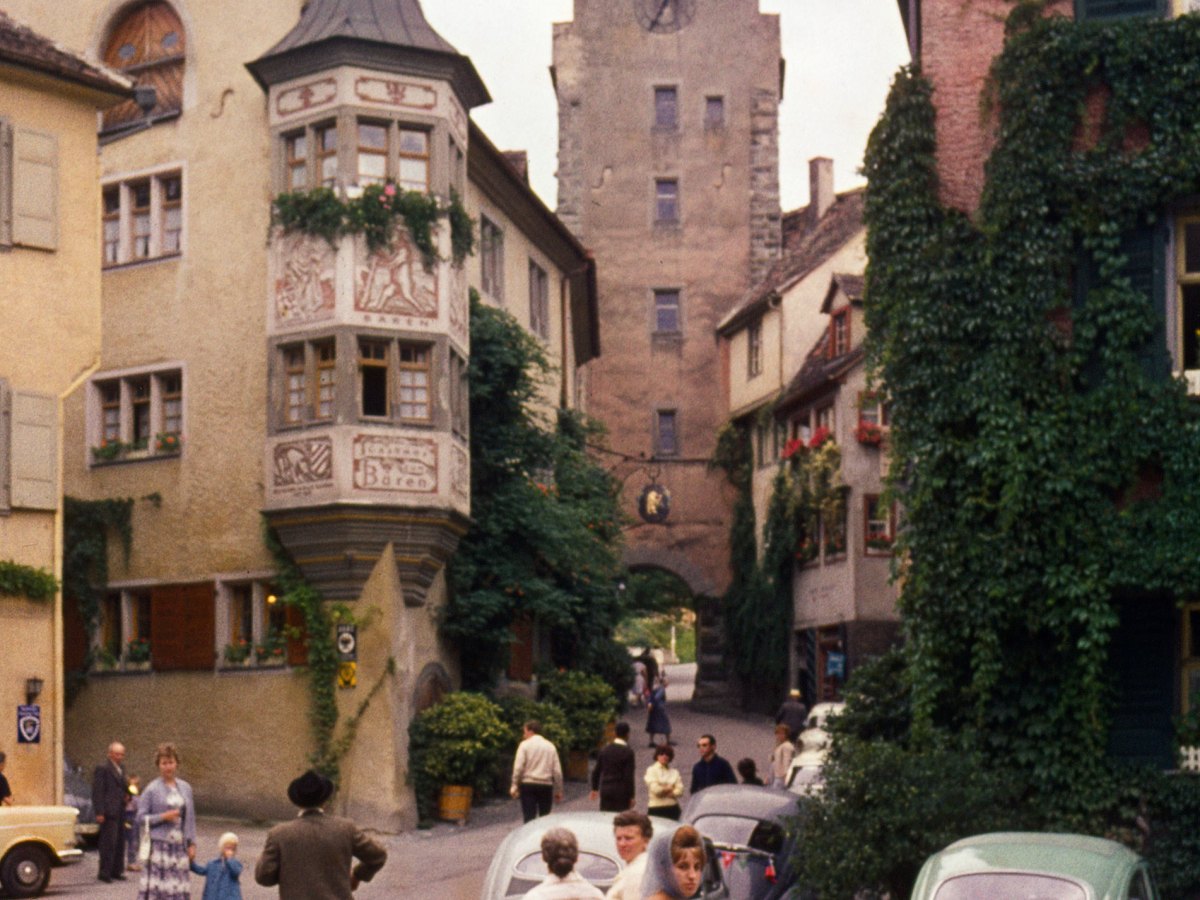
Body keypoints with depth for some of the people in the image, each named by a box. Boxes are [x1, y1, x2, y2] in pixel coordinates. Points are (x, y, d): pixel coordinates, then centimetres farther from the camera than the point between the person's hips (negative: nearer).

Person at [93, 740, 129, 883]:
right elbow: (97, 792, -11)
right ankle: (104, 872, -4)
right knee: (109, 842, -9)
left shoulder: (121, 767, 17)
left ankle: (116, 870, 17)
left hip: (120, 811, 8)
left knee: (119, 842, 10)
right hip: (109, 812, -8)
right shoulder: (102, 768, -8)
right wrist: (99, 813, -16)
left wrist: (128, 788, 3)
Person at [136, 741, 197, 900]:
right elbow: (141, 818, -2)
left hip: (179, 846, 4)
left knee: (177, 887, 2)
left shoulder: (185, 787, 10)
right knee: (155, 887, -9)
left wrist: (192, 844, 10)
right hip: (158, 845, -4)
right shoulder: (152, 789, -2)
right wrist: (163, 817, -13)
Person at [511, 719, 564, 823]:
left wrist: (514, 786, -3)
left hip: (528, 785, -3)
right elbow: (557, 770, 7)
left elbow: (518, 767, -8)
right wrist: (558, 790, 13)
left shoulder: (525, 745, -1)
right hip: (546, 786, 3)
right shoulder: (550, 746, 9)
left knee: (529, 818, -5)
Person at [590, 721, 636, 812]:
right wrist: (631, 796, -6)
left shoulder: (605, 750, 5)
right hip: (621, 792, -5)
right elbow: (629, 776, -12)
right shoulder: (628, 753, -10)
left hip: (605, 789, 5)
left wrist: (594, 788, 22)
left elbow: (596, 771, 9)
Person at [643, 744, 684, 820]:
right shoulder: (651, 770, 2)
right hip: (657, 808, -3)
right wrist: (669, 788, 2)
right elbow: (655, 789, -9)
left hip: (673, 808, 3)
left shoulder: (674, 772, 10)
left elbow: (679, 791, 0)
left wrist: (663, 791, -10)